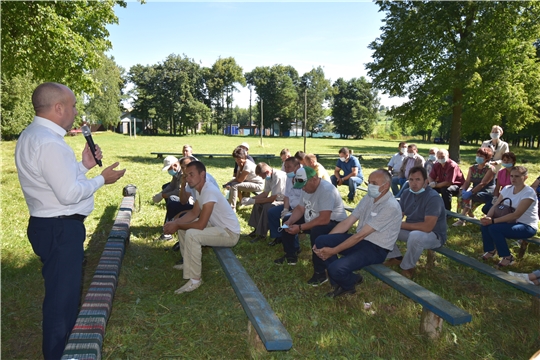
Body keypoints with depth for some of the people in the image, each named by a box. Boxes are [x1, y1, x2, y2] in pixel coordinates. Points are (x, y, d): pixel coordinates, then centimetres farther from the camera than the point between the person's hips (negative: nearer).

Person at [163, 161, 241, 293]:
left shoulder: (209, 191, -28)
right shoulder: (200, 189, 3)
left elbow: (201, 224, -30)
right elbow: (194, 213, 12)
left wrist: (177, 226, -16)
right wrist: (175, 222, -3)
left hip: (230, 233, -10)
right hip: (217, 226, 10)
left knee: (191, 234, -29)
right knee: (183, 225, 15)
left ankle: (194, 280, -18)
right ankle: (189, 263, 27)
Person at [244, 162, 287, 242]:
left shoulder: (278, 177, -28)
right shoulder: (268, 176, -1)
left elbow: (272, 198, -26)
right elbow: (265, 194, 7)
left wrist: (253, 201, -21)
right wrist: (251, 198, -7)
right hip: (277, 198, 10)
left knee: (267, 206, -28)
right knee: (258, 203, 4)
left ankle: (262, 233, -16)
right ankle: (257, 229, 8)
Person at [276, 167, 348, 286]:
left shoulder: (326, 190, -28)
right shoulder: (307, 188, 2)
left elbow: (324, 219, -35)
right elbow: (300, 209, 7)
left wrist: (300, 228, -32)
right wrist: (290, 221, -12)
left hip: (334, 222, -10)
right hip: (313, 220, 10)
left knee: (316, 232, -40)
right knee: (286, 224, 11)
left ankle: (320, 273, -26)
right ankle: (291, 256, 26)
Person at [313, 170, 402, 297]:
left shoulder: (390, 207, -21)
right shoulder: (368, 198, 5)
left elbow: (361, 235, -23)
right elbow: (347, 223, 4)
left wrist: (333, 251, -21)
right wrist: (324, 242, -6)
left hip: (376, 249, -8)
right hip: (360, 240, 8)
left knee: (336, 268, -28)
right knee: (321, 241, -12)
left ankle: (348, 284, 12)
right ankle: (339, 284, 5)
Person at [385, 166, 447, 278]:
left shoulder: (433, 198, -24)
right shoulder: (407, 194, -1)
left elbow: (427, 227, -32)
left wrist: (402, 225, -24)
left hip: (434, 235, -7)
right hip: (411, 230, 7)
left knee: (415, 236, -39)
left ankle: (407, 267, -13)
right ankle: (396, 257, 12)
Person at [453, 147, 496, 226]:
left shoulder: (490, 169, -10)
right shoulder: (472, 168, 10)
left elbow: (483, 184, -21)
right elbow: (467, 182, 2)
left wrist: (470, 192, -31)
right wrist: (463, 190, -19)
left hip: (487, 193, -6)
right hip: (475, 191, 6)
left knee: (468, 197, -31)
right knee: (464, 195, -24)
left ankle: (462, 219, -29)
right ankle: (471, 217, -11)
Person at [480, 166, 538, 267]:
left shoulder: (528, 192, -18)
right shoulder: (507, 189, 2)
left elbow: (516, 214, -26)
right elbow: (495, 206, -2)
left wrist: (493, 221, -31)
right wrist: (487, 217, -24)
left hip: (527, 227, -6)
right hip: (510, 222, 6)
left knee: (494, 228, -28)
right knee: (485, 225, -18)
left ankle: (507, 257, -8)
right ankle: (491, 250, 7)